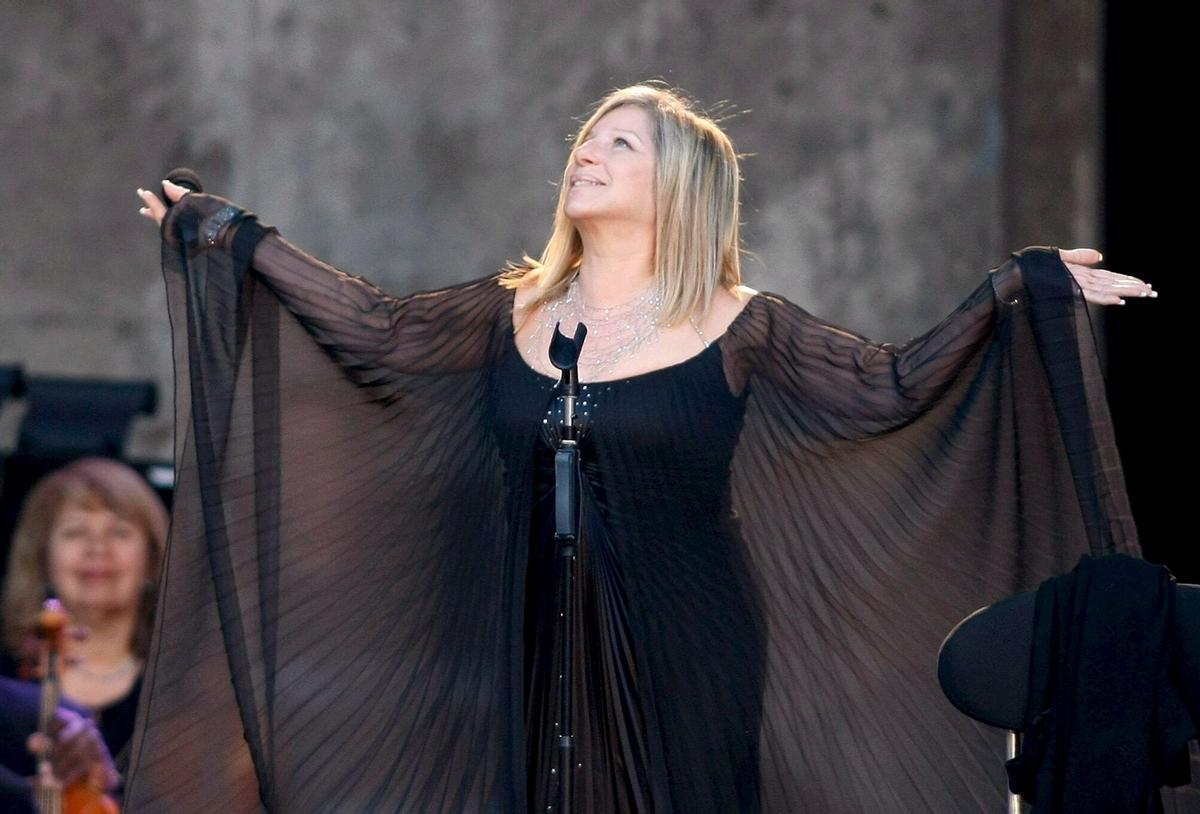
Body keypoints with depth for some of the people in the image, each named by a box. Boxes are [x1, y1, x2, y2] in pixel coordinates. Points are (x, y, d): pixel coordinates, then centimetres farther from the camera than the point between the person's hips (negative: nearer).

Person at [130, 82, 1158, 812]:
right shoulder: (515, 313, 10)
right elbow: (377, 326, 9)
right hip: (537, 654, 3)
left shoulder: (738, 331, -1)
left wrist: (1027, 291, -14)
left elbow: (897, 384, -5)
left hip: (686, 658, -3)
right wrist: (222, 234, 7)